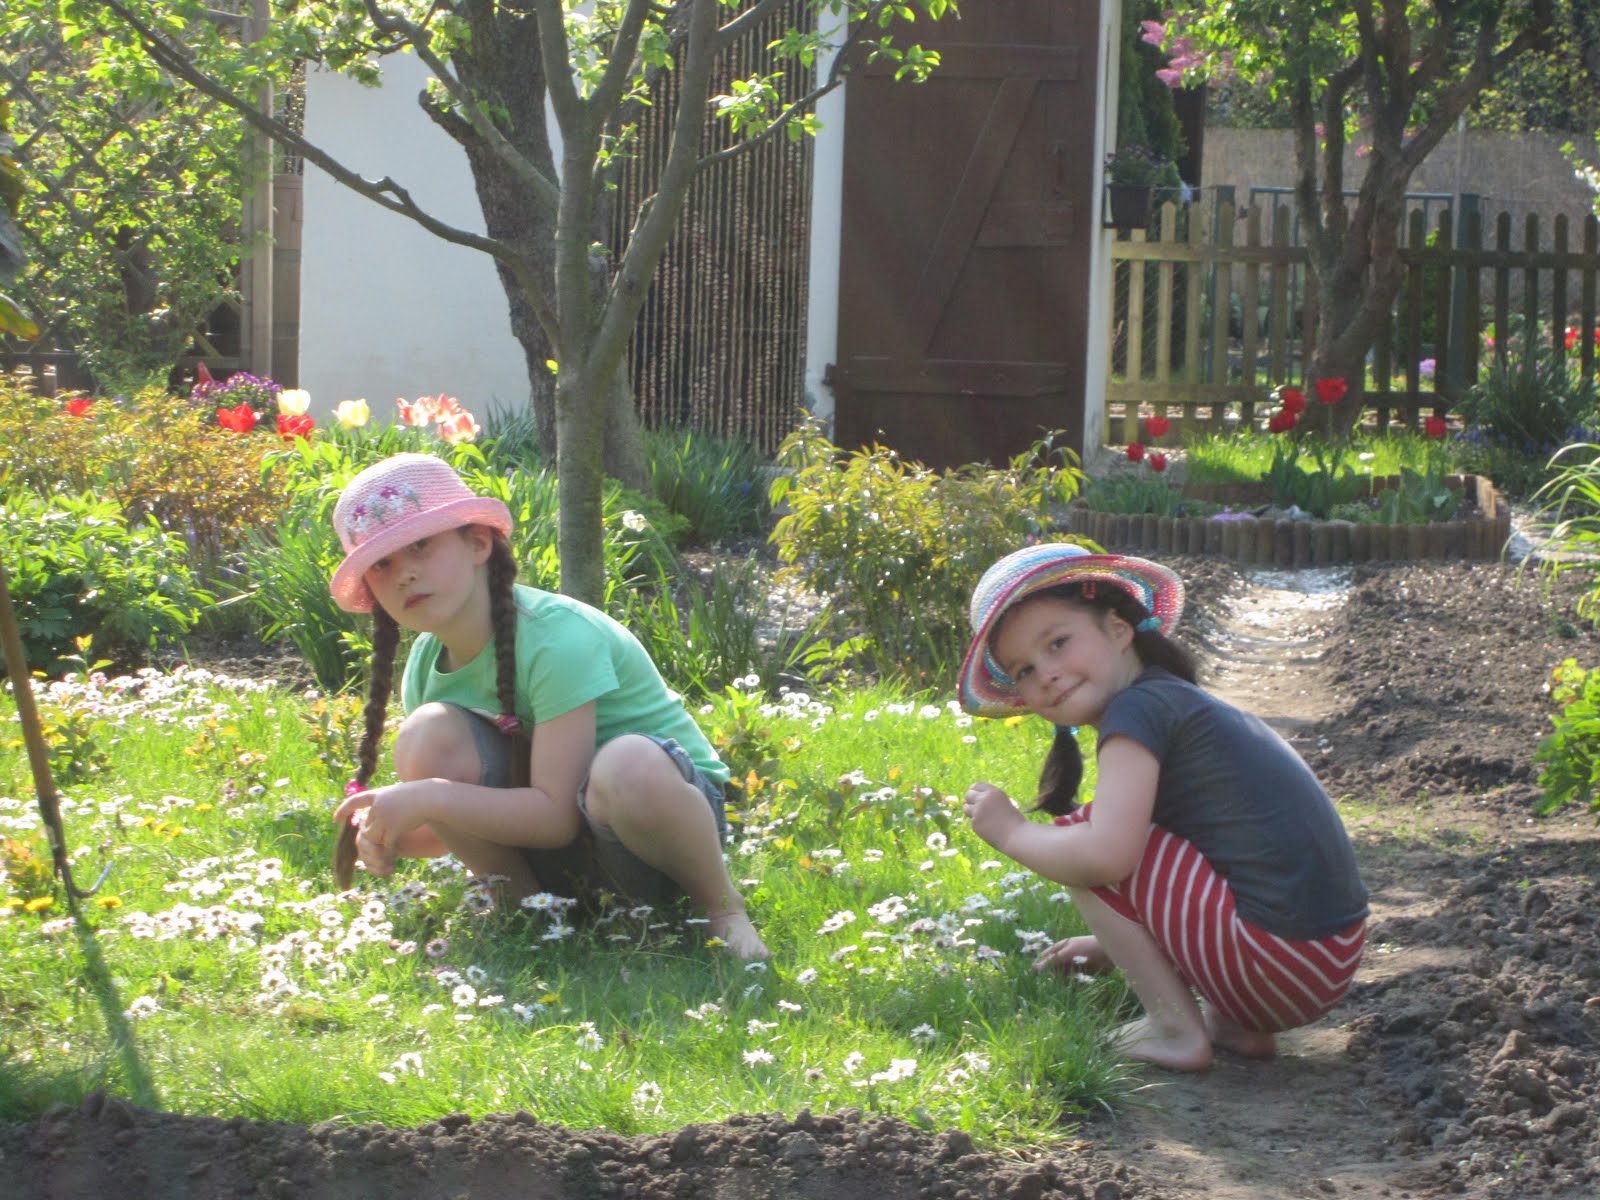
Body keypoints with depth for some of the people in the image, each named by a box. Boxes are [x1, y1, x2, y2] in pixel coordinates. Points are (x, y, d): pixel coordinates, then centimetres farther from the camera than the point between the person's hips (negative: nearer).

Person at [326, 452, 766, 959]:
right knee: (427, 736, -20)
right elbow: (465, 821, 5)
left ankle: (721, 904, -12)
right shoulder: (424, 666, -2)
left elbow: (558, 814, -28)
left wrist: (430, 797, -31)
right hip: (559, 862, 5)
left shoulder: (557, 637, -25)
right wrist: (390, 833, -16)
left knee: (628, 766, -42)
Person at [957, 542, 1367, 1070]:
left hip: (1279, 959, -10)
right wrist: (1115, 944, 34)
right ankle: (1236, 1025, 15)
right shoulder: (1179, 701, 19)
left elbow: (1105, 856, -22)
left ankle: (1176, 1029, -1)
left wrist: (1010, 830, -5)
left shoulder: (1136, 707, -9)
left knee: (1076, 837, -2)